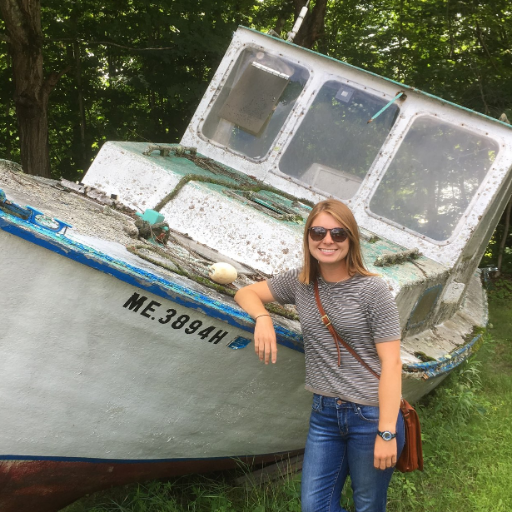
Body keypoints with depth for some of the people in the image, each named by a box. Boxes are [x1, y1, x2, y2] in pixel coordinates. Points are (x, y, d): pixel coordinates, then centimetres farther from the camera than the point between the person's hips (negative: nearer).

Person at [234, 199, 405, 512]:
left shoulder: (372, 290, -12)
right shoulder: (300, 282, 3)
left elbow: (391, 363, -13)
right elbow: (247, 293, 14)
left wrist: (387, 433, -17)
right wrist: (263, 318, -10)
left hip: (371, 415, -5)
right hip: (324, 413, 5)